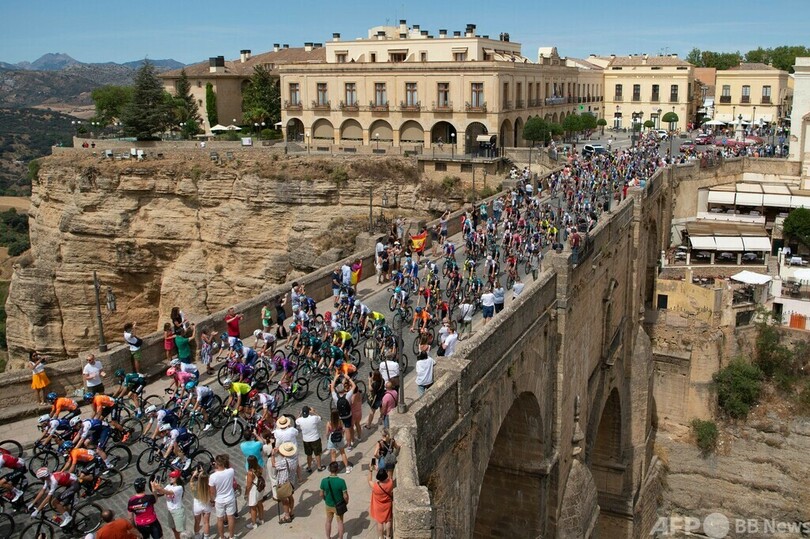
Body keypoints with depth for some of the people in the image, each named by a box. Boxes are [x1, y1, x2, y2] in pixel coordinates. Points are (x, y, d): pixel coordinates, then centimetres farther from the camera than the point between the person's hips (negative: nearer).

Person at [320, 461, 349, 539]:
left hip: (328, 505, 2)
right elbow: (345, 496, -20)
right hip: (339, 506, -2)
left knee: (328, 521, 24)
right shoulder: (341, 481, -27)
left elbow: (321, 494, -8)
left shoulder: (324, 481, -20)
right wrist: (346, 501, 1)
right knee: (340, 522, 19)